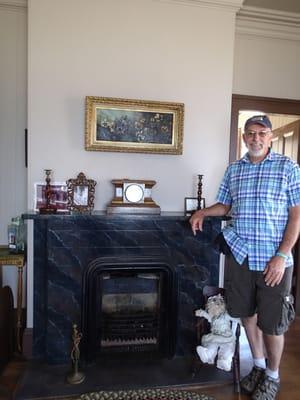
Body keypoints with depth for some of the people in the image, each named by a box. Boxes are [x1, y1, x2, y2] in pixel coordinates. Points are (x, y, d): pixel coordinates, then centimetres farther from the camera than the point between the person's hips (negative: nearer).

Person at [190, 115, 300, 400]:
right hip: (239, 255, 4)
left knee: (272, 322, 9)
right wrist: (203, 212, -4)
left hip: (273, 259, -3)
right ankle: (258, 365, 42)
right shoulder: (233, 170, 7)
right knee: (247, 313, 17)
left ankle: (272, 376, 35)